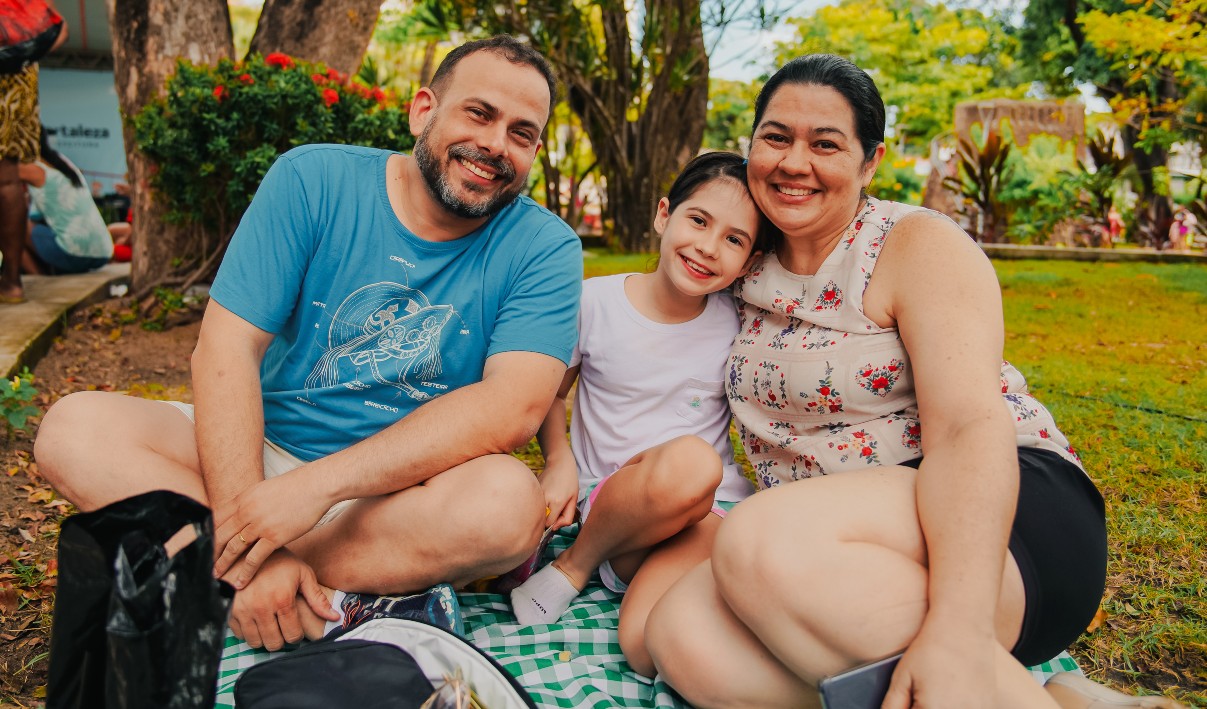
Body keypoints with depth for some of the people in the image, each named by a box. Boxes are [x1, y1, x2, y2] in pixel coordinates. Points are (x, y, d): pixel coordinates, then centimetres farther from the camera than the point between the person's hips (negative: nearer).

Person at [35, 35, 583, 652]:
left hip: (403, 490, -1)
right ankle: (330, 616, -25)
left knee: (509, 501, -33)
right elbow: (226, 349, -12)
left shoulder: (545, 247, -8)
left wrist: (318, 484, -29)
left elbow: (514, 408, -22)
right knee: (76, 429, -18)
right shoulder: (312, 181, -6)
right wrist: (245, 520, -25)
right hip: (263, 448, 2)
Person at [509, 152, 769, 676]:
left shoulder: (739, 323, 0)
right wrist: (558, 460, -6)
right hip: (606, 500, 0)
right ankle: (578, 562, -11)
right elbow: (549, 393, 11)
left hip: (707, 511, 0)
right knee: (690, 460, -38)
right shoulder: (596, 302, -2)